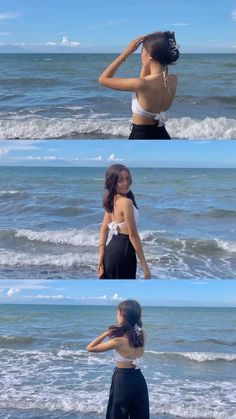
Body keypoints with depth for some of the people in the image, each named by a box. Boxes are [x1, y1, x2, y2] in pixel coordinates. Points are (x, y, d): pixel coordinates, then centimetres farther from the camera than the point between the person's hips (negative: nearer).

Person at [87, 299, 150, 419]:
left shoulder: (118, 341, -20)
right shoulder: (141, 335, -4)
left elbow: (90, 348, -12)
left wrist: (107, 333, -9)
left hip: (122, 381, -6)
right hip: (139, 381, 6)